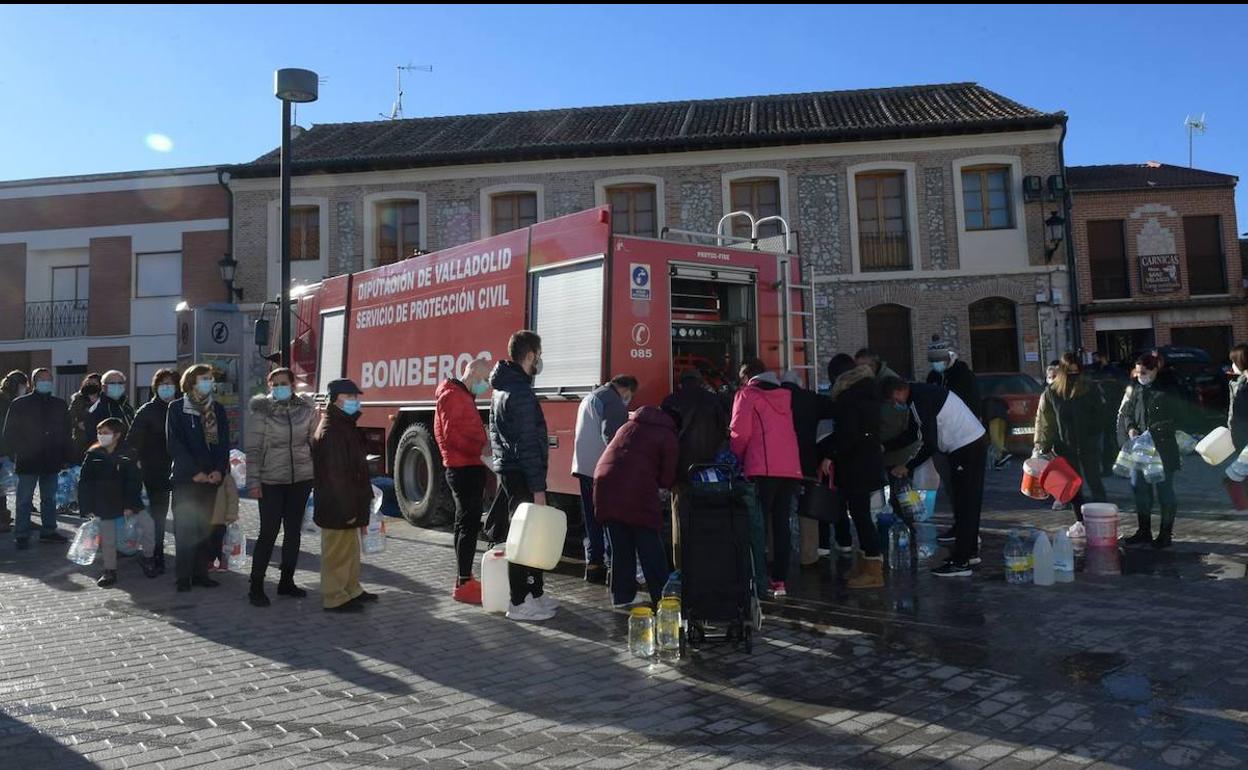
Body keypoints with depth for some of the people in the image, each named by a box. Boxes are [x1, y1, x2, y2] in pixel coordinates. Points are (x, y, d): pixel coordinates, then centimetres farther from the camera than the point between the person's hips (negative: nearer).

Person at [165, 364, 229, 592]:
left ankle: (200, 573, 13)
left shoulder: (217, 409, 11)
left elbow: (224, 443, 8)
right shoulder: (177, 408, -1)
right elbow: (174, 444, -7)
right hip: (185, 478, -4)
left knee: (205, 527, 6)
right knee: (185, 528, -2)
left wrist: (219, 470, -7)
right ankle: (184, 576, 4)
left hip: (211, 478, 4)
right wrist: (195, 472, -13)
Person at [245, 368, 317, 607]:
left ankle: (286, 582, 22)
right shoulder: (260, 409, -4)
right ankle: (256, 587, 7)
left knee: (294, 531, 10)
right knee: (268, 533, -4)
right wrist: (253, 481, -10)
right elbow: (253, 448, -5)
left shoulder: (307, 408, 4)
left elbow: (316, 442, 11)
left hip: (301, 479, 3)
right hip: (271, 480, -3)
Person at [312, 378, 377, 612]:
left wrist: (362, 498, 20)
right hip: (337, 507, -10)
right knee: (337, 552, -1)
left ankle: (352, 590, 31)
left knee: (350, 549, 19)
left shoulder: (345, 426, 14)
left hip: (349, 504, 10)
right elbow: (334, 473, -23)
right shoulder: (330, 431, -19)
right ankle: (334, 598, 8)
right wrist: (346, 508, -23)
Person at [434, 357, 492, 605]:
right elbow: (452, 434, -23)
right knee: (469, 525, -10)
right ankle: (463, 585, -8)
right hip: (463, 469, -11)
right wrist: (481, 449, -26)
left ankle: (464, 579, 23)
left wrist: (485, 444, 11)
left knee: (465, 523, 15)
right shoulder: (453, 396, -13)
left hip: (469, 467, 11)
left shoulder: (464, 396, 20)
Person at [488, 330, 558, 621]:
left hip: (506, 472, 10)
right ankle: (520, 603, 4)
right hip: (522, 476, -10)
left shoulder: (502, 387, 15)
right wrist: (538, 487, -20)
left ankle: (535, 594, 24)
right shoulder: (521, 392, -18)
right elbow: (527, 444, -21)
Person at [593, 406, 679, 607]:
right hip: (638, 493, -5)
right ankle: (662, 597, 12)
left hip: (605, 486, 5)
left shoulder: (629, 426, 24)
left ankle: (622, 595, 22)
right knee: (650, 549, 7)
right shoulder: (668, 437, 7)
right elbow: (668, 479, 2)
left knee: (620, 546, 17)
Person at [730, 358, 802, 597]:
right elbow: (790, 431, 19)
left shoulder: (747, 394, 4)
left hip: (763, 469, -5)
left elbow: (740, 432, -7)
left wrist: (738, 457, 10)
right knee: (782, 524, 8)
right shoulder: (784, 396, 20)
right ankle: (780, 580, 8)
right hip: (790, 468, 5)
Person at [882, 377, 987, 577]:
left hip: (967, 448, -10)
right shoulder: (921, 393, 12)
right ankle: (970, 552, 26)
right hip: (975, 443, 10)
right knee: (968, 502, 16)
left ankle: (961, 562, 0)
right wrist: (885, 447, 20)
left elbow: (929, 444, -20)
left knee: (964, 503, -5)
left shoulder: (920, 400, -19)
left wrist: (908, 467, -10)